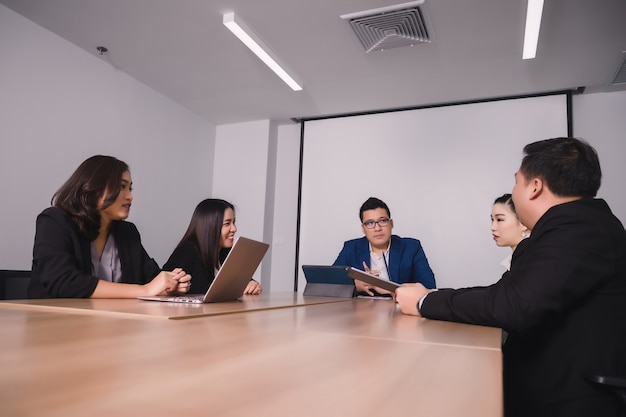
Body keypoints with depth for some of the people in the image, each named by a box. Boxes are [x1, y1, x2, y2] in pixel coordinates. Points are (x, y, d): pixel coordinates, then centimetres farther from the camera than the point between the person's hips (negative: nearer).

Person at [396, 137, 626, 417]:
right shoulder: (573, 225, 11)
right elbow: (506, 293, 8)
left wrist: (426, 303, -18)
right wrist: (432, 297, -2)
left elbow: (513, 305, -30)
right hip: (545, 383, 8)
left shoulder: (581, 228, -21)